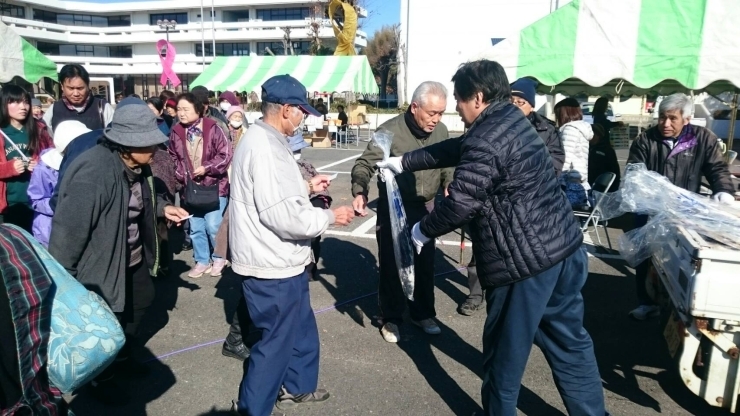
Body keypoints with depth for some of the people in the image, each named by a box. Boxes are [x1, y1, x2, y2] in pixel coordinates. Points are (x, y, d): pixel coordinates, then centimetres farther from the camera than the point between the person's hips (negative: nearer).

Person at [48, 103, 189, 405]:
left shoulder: (137, 166, -4)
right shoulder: (92, 174, -33)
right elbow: (68, 229, -30)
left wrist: (163, 207, -1)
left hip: (134, 257, 9)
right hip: (100, 263, -9)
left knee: (142, 299, 26)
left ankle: (121, 357, 52)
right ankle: (101, 379, 39)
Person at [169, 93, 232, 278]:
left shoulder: (212, 129, -13)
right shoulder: (176, 132, 1)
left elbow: (225, 155, -12)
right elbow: (173, 157, 13)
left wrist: (207, 168, -18)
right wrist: (180, 175, -1)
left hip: (214, 186, -5)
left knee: (213, 226, -6)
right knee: (195, 228, 12)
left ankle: (219, 258, 18)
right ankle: (202, 261, 29)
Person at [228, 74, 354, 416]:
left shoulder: (264, 139, 9)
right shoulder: (265, 147, -25)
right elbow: (284, 216, -30)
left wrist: (306, 187, 10)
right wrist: (330, 217, -17)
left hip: (279, 261, 11)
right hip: (272, 266, -11)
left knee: (301, 328, 25)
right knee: (276, 341, 6)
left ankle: (297, 387, 44)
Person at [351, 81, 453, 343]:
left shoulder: (441, 131, -4)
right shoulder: (390, 131, -20)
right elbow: (365, 164, -16)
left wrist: (450, 186, -9)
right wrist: (360, 192, -34)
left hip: (425, 208, 4)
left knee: (425, 264, 14)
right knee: (391, 264, 6)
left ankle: (423, 313, 34)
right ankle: (391, 318, 25)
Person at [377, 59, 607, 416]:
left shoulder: (486, 142, -19)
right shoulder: (510, 118, 12)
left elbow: (459, 203, -19)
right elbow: (454, 150, 20)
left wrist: (422, 230, 0)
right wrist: (403, 162, 25)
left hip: (526, 260, -9)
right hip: (563, 246, 9)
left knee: (505, 349, 12)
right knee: (568, 341, 19)